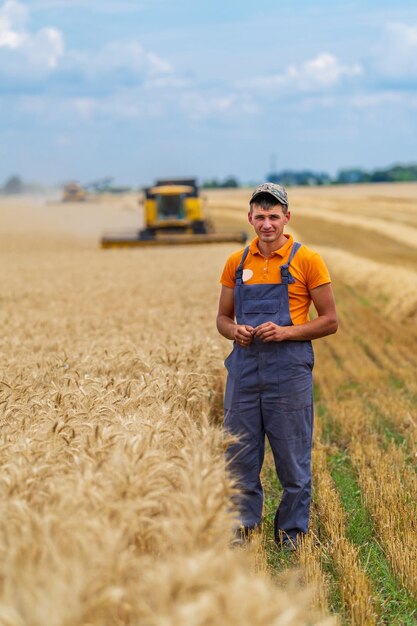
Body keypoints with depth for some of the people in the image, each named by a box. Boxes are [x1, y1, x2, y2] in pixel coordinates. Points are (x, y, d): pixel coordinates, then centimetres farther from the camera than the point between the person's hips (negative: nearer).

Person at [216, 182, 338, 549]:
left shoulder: (307, 260, -3)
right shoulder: (237, 262, 9)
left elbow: (330, 321, -2)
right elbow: (223, 318, 16)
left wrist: (285, 332, -16)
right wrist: (235, 331, -8)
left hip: (289, 370, -3)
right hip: (244, 367, 4)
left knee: (293, 460, 5)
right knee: (240, 456, 8)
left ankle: (291, 533, 18)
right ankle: (241, 528, 22)